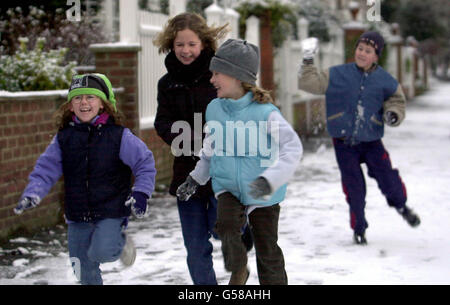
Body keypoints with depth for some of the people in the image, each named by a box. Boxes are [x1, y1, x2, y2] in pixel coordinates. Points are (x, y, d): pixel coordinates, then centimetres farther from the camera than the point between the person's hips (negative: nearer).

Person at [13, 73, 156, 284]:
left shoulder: (118, 136, -7)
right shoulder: (64, 138, 2)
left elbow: (145, 164, -1)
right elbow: (45, 169, 2)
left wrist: (140, 192, -13)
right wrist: (32, 194, -14)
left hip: (111, 213, -3)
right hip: (77, 217, 4)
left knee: (99, 252, -24)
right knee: (84, 271, 8)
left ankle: (120, 242, 10)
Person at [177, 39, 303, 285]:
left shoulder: (265, 112, -18)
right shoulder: (214, 109, -3)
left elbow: (292, 148, -25)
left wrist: (270, 179, -36)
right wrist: (196, 178, 16)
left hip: (261, 195, -3)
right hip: (227, 187, 3)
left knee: (267, 250, 3)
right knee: (226, 224, -24)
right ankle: (238, 270, 4)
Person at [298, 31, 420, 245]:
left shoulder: (386, 82, 0)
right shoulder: (336, 75, -1)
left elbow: (396, 102, 8)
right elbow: (309, 84, -1)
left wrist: (393, 114, -13)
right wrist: (308, 62, -11)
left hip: (371, 141, 0)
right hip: (344, 142, 0)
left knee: (388, 180, -7)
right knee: (354, 187, 3)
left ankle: (400, 205, 27)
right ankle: (359, 228, 23)